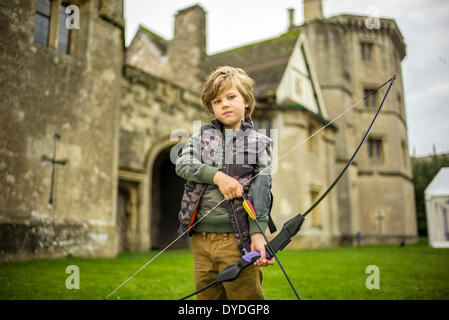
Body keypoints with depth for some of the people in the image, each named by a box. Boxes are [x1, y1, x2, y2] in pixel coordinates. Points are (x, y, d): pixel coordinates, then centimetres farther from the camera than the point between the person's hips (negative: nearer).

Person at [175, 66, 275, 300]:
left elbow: (261, 190, -4)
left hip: (237, 239, -2)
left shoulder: (259, 143, 5)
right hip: (200, 239, 3)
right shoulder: (202, 135, 13)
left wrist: (257, 233, -15)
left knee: (247, 295, -2)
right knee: (206, 295, 11)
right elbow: (182, 164, -2)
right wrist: (217, 176, -16)